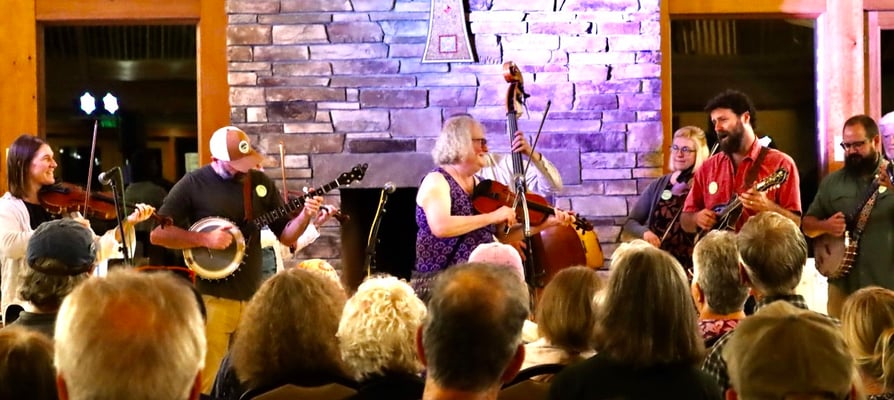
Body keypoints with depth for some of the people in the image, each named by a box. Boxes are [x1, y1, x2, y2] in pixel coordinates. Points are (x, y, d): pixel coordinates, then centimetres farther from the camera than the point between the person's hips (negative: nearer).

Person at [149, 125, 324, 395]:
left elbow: (286, 235, 11)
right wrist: (204, 239, -18)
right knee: (201, 381, -7)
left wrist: (305, 216, -8)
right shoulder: (194, 184, -6)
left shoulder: (260, 182, 7)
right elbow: (157, 234, -7)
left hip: (253, 297, 5)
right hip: (212, 298, -4)